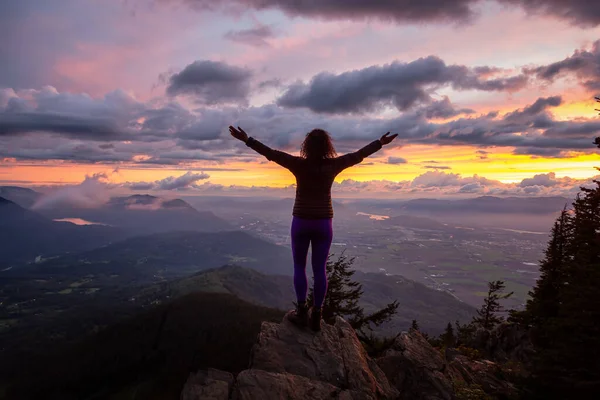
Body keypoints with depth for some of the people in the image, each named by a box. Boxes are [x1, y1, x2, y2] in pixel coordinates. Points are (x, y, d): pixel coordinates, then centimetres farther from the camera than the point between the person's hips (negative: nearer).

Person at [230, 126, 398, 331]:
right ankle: (316, 315, 11)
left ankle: (302, 312, 11)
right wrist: (380, 143, 19)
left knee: (299, 267, 12)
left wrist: (247, 139, -10)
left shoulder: (300, 164, -12)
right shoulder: (333, 165, -6)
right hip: (323, 223, 2)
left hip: (301, 222, -1)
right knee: (320, 269, 7)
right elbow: (359, 155, 5)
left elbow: (271, 153, -14)